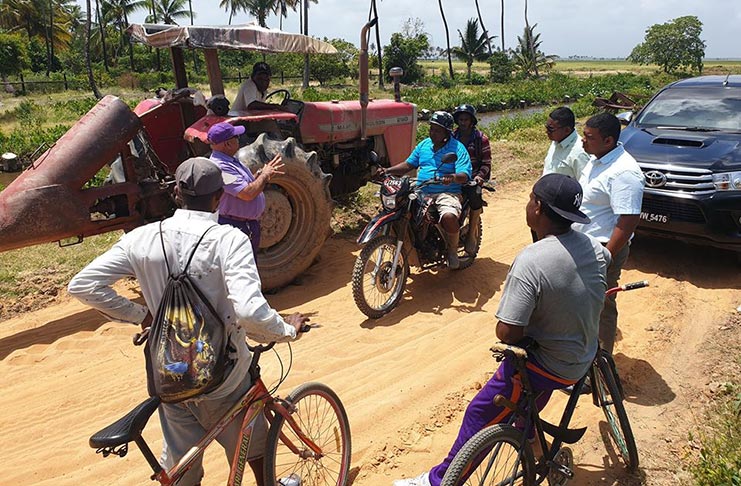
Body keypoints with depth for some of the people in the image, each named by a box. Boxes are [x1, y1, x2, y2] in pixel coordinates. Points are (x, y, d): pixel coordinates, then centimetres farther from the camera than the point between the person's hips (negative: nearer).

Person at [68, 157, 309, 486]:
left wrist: (140, 315, 1)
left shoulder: (143, 238, -9)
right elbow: (249, 311, -34)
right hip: (222, 377, -3)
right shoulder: (229, 240, -22)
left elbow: (82, 285, -8)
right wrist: (288, 330, -15)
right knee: (254, 446, 26)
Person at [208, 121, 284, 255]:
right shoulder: (220, 167, -25)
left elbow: (248, 184, 16)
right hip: (236, 226, -10)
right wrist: (264, 175, -15)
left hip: (250, 223, 10)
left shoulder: (230, 161, 9)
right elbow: (248, 194, -29)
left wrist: (263, 173, 0)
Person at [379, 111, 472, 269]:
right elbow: (408, 165, 17)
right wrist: (388, 171, 1)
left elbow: (465, 175, -13)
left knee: (449, 218, -35)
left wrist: (453, 177, -36)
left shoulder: (457, 148, -2)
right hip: (420, 192, 6)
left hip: (447, 193, -5)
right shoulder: (424, 144, 16)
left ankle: (452, 250, -3)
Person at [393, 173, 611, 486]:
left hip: (545, 366, -8)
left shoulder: (530, 262, -30)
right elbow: (607, 261, 19)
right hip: (584, 359, 8)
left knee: (480, 415, 4)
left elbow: (506, 333, -31)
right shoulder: (593, 246, -7)